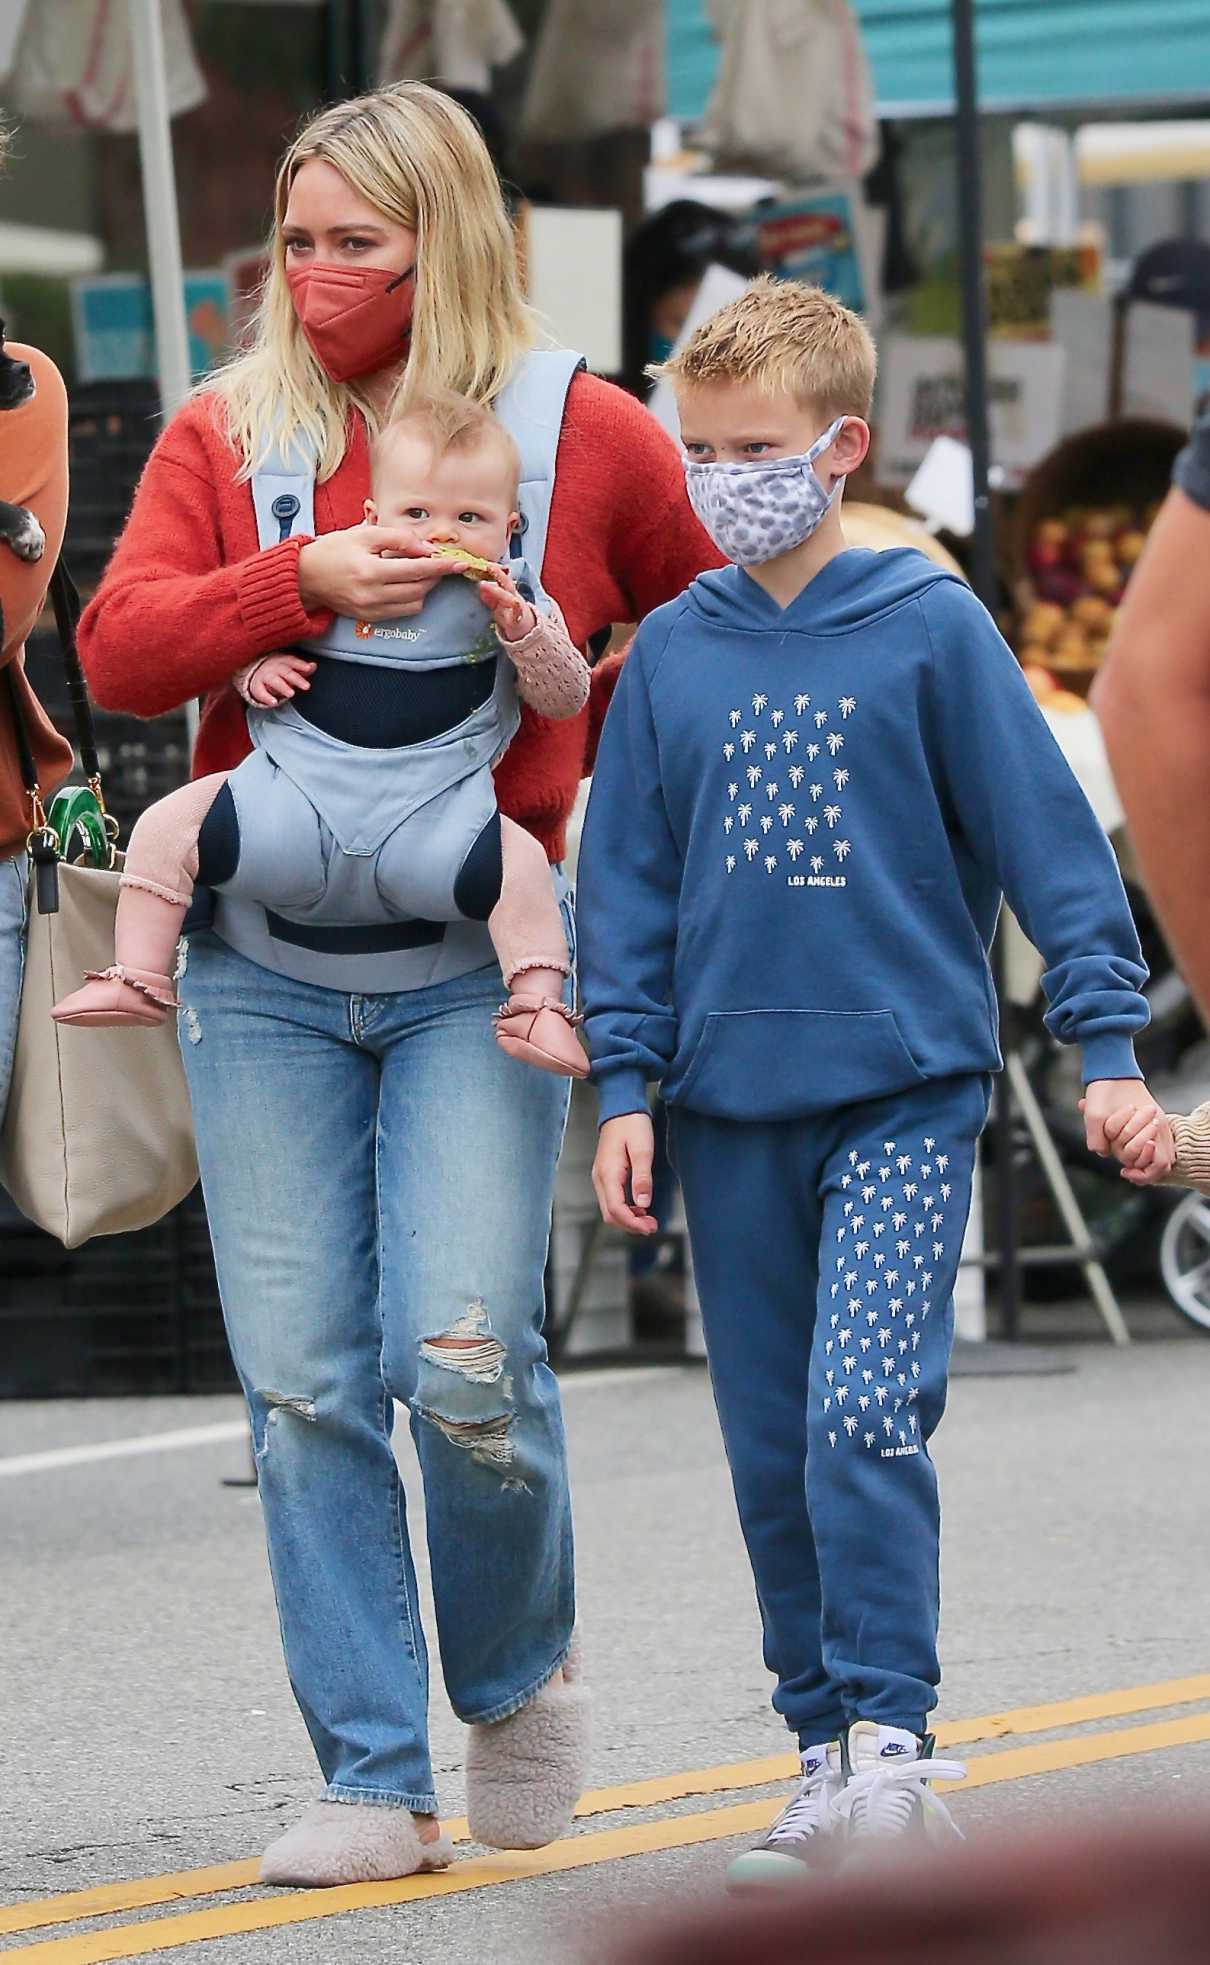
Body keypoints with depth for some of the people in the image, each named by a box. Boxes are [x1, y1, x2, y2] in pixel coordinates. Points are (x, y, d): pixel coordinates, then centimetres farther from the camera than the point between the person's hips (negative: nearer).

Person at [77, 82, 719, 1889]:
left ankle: (520, 1677, 15)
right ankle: (374, 1784, 5)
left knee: (461, 1351, -14)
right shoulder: (228, 433, 8)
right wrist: (302, 580, -16)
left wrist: (591, 757, 5)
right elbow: (117, 652, -3)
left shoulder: (581, 434, 3)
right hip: (266, 971, 2)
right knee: (304, 1377, -2)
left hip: (477, 964, -2)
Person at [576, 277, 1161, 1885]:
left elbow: (1043, 830, 0)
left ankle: (892, 1733, -12)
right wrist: (624, 1086, 5)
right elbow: (627, 879, 11)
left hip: (906, 1091, -4)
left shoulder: (930, 628, -3)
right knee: (773, 1456, 7)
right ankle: (829, 1750, 16)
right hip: (734, 1108, 4)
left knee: (866, 1415, -19)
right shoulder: (672, 653, 6)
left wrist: (1105, 1041, -3)